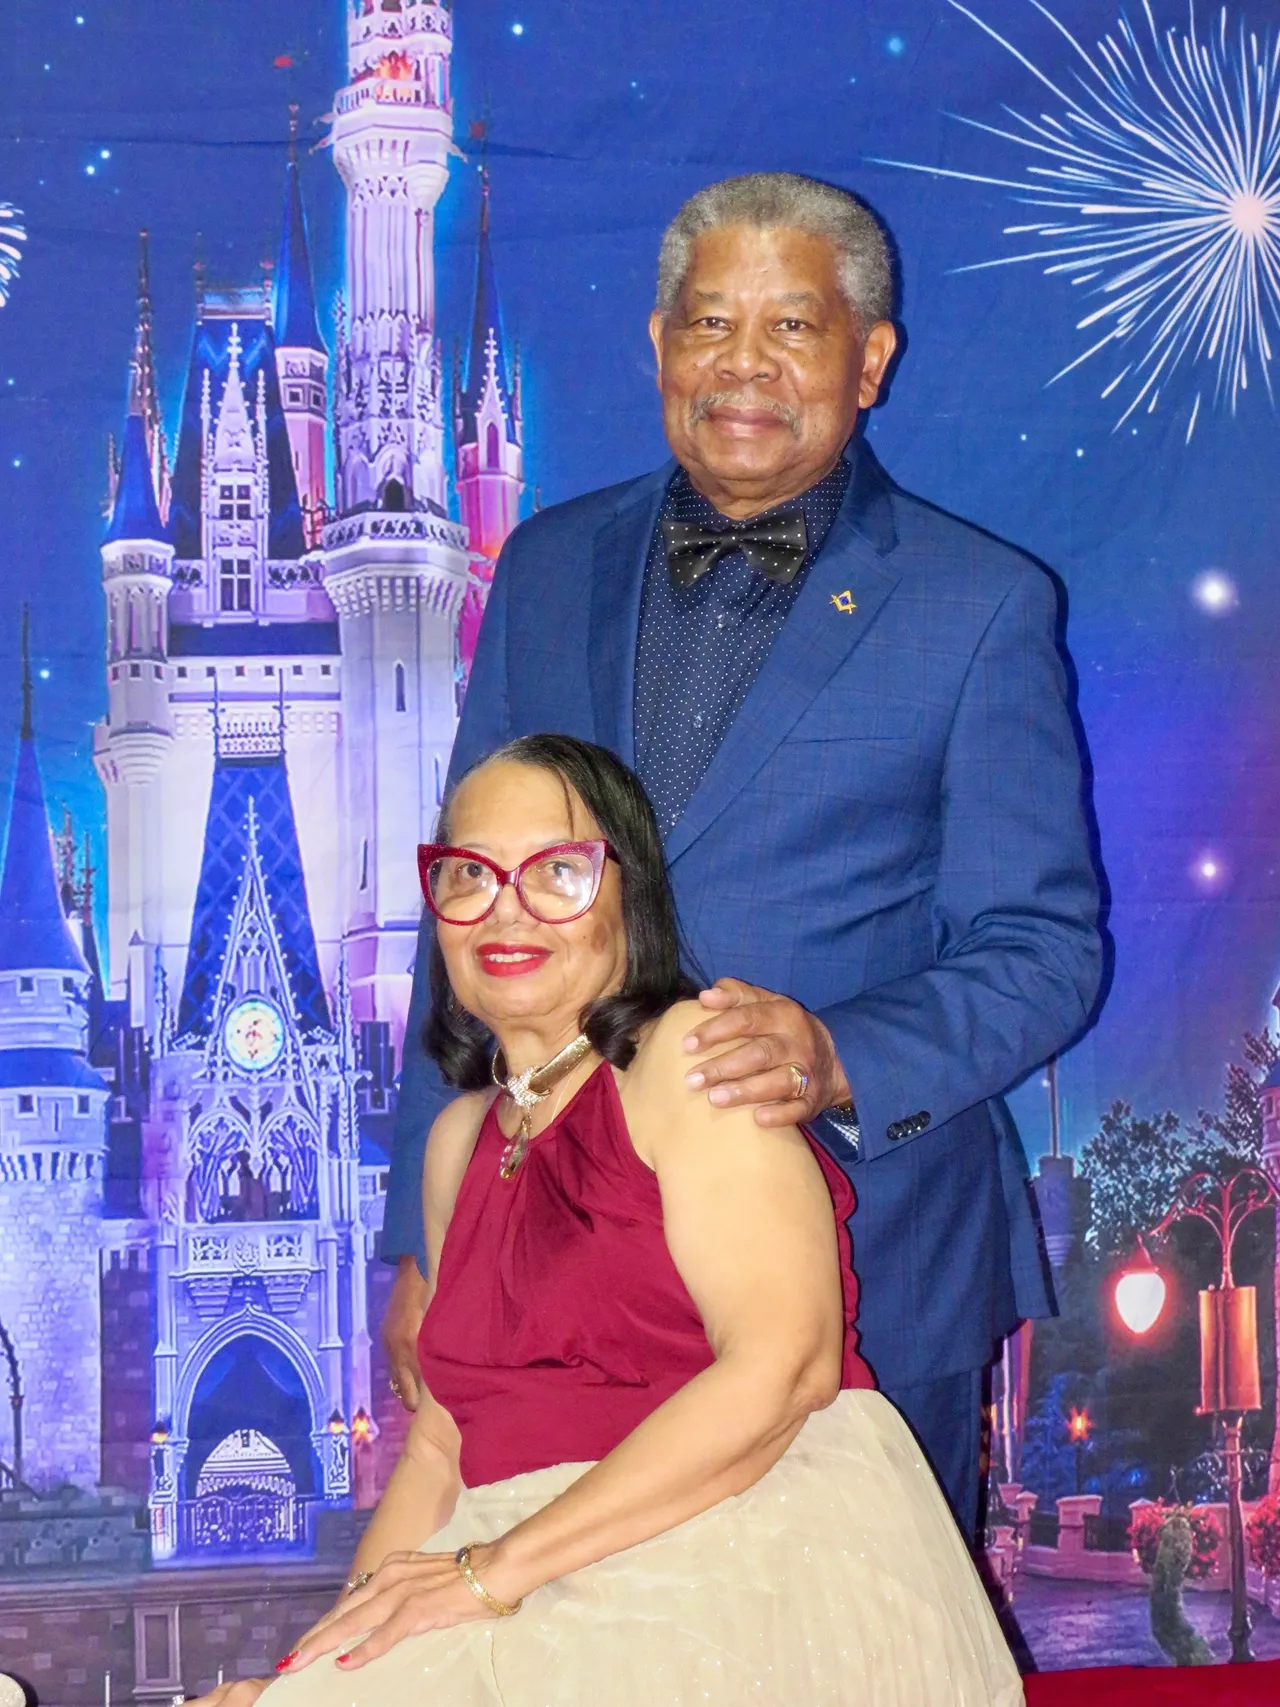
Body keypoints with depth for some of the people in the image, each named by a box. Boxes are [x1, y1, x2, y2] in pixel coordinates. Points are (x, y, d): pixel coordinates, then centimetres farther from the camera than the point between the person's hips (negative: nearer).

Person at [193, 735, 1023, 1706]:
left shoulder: (689, 1053, -5)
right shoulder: (460, 1140, 18)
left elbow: (782, 1368, -17)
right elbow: (440, 1447, 17)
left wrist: (497, 1568, -16)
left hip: (759, 1561, -6)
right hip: (562, 1606, 6)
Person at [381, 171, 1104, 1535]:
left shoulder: (980, 606, -2)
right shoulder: (548, 568, 9)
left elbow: (1042, 949, -3)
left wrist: (843, 1060, -23)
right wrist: (422, 1246, 9)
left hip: (868, 1273, -3)